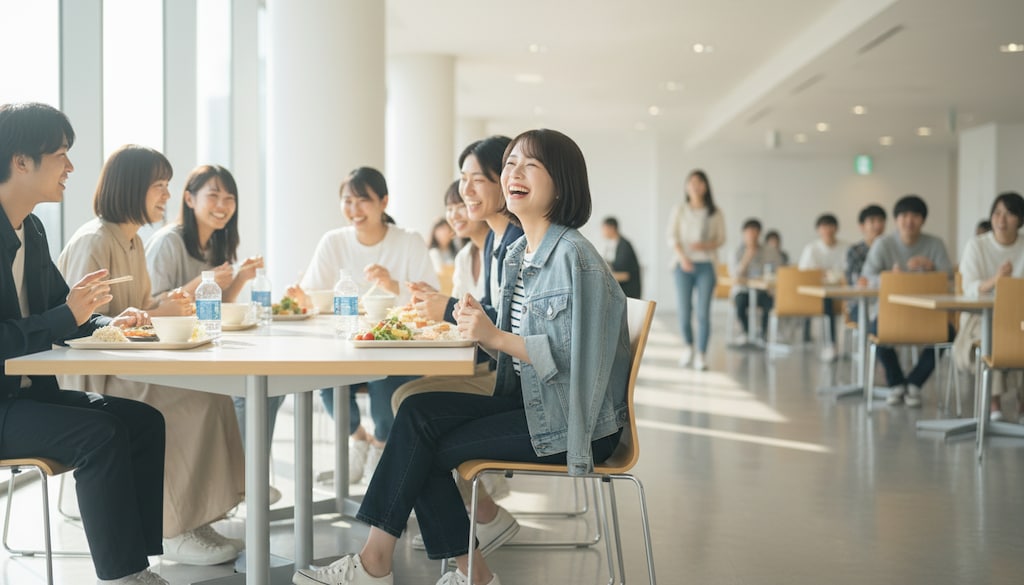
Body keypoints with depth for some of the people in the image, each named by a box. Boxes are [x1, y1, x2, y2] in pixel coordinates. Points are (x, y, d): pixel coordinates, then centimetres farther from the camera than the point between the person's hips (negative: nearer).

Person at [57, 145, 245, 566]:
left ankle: (194, 519, -11)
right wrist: (157, 316, -18)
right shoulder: (93, 243, -14)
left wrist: (167, 301, 3)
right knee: (198, 400, -25)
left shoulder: (133, 242, 16)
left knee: (210, 391, -15)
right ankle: (174, 532, -15)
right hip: (93, 379, -9)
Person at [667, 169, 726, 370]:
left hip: (706, 265, 0)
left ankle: (701, 354, 0)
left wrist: (705, 245, -13)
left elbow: (721, 238, 7)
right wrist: (682, 256, -13)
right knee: (684, 311, -1)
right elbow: (672, 236, 3)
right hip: (684, 264, 1)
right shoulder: (680, 210, 6)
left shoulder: (715, 212, 5)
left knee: (703, 312, -7)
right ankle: (688, 346, 23)